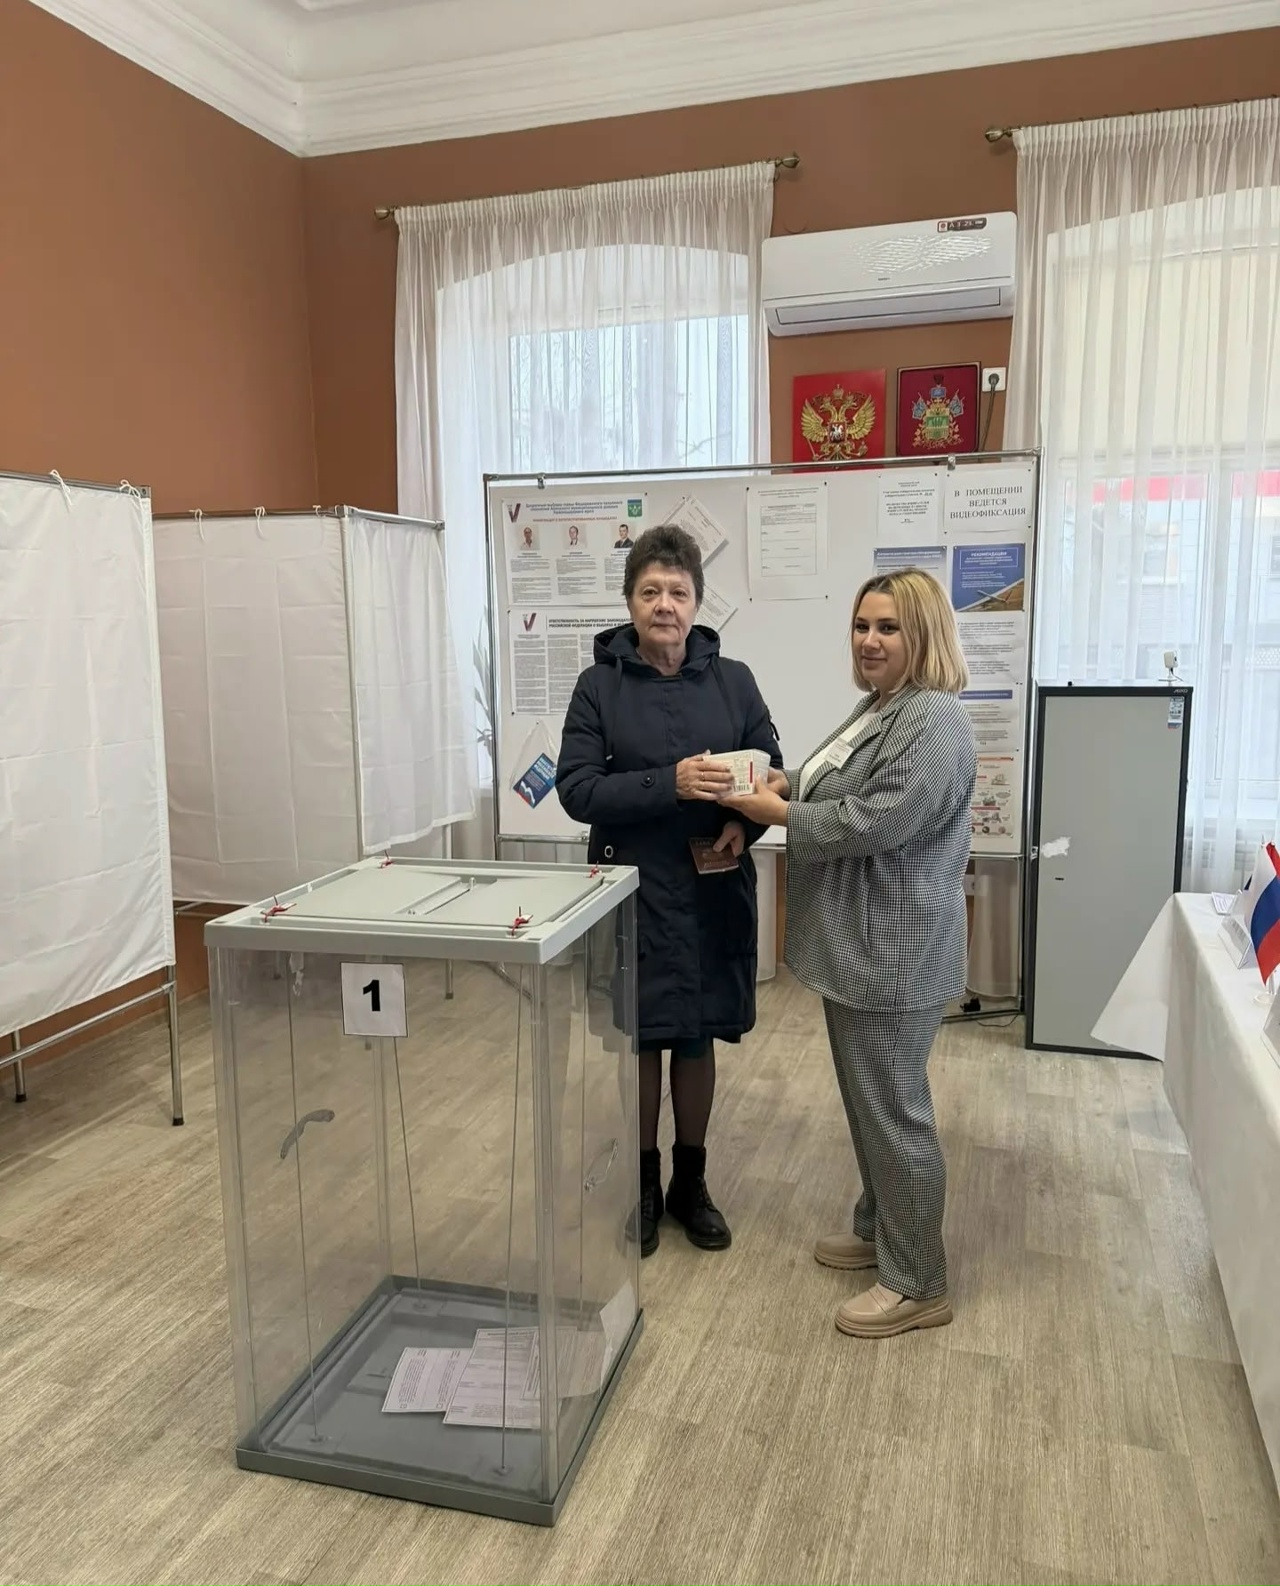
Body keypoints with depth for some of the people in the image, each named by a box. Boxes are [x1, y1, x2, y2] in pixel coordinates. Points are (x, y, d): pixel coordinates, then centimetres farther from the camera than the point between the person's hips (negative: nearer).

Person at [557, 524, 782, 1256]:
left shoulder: (733, 680, 0)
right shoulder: (600, 685, -5)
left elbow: (772, 771, 5)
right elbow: (576, 789, -12)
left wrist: (744, 823, -15)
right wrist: (669, 784, -25)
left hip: (713, 893, 2)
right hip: (633, 892, -1)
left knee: (698, 1039, 14)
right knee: (641, 1039, 12)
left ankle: (691, 1181, 33)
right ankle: (643, 1182, 31)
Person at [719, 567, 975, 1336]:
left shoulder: (934, 721, -19)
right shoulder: (880, 708, 14)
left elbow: (871, 821, -25)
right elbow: (836, 789, 22)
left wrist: (775, 812, -14)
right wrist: (787, 782, 2)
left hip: (893, 954, -10)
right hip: (858, 945, 10)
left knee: (894, 1109, 0)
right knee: (870, 1100, 20)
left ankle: (919, 1285, 15)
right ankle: (878, 1230, 37)